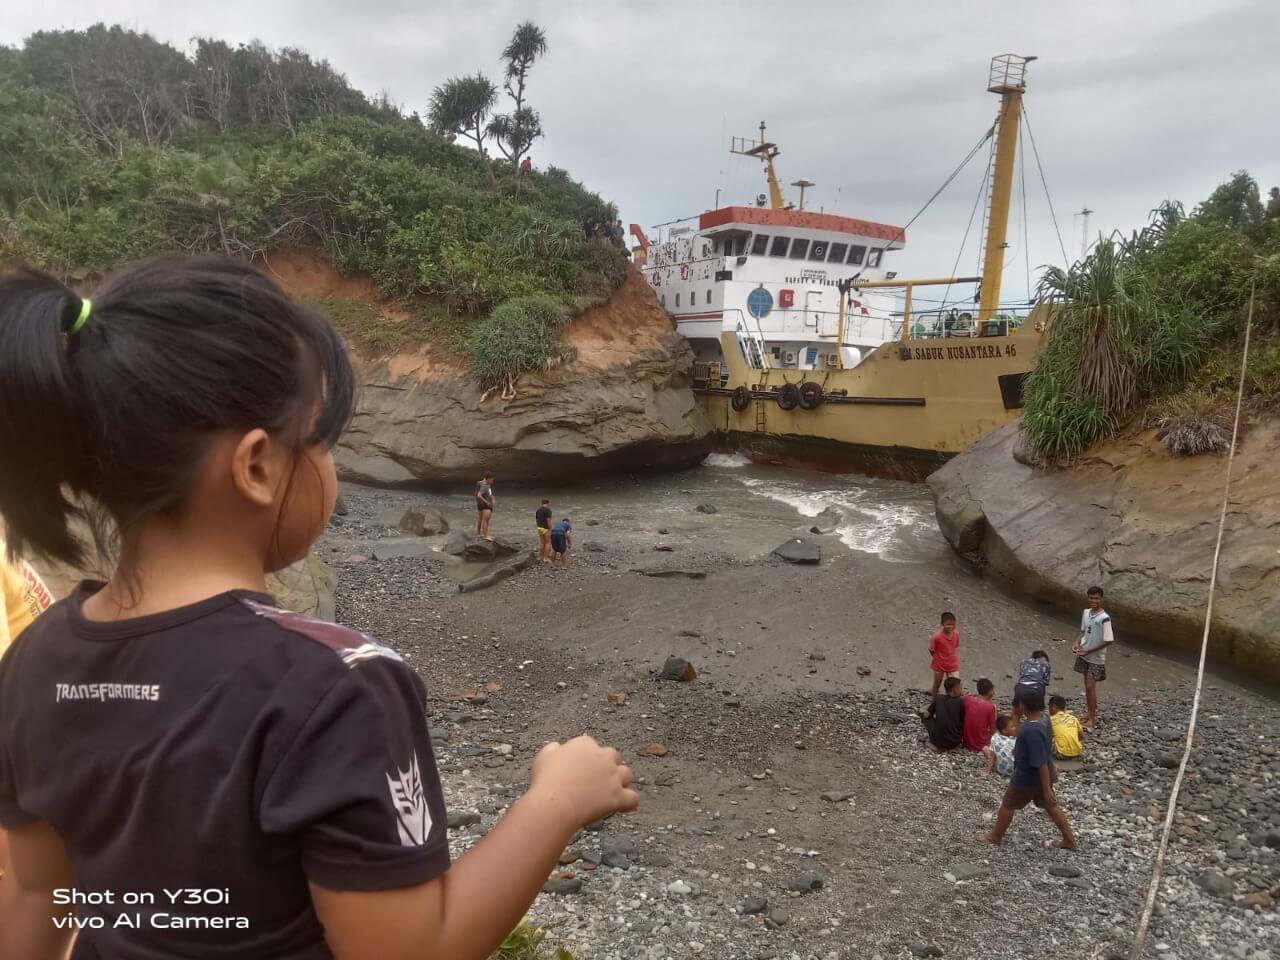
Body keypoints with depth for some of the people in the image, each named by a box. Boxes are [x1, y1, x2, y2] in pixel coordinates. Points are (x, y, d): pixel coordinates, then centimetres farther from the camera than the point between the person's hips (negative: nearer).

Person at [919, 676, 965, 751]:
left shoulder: (938, 698, -3)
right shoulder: (960, 702, -7)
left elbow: (926, 715, 4)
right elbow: (963, 722, 4)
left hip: (939, 742, -1)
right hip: (955, 742, 1)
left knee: (922, 712, 18)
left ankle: (934, 743, 11)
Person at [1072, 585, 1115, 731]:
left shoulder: (1104, 618, -21)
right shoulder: (1086, 612, -1)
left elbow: (1108, 641, -21)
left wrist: (1088, 651, -18)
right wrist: (1077, 643, -4)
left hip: (1096, 658, -6)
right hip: (1084, 655, 6)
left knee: (1090, 687, -4)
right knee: (1087, 685, 16)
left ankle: (1092, 718, 8)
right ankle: (1089, 712, 29)